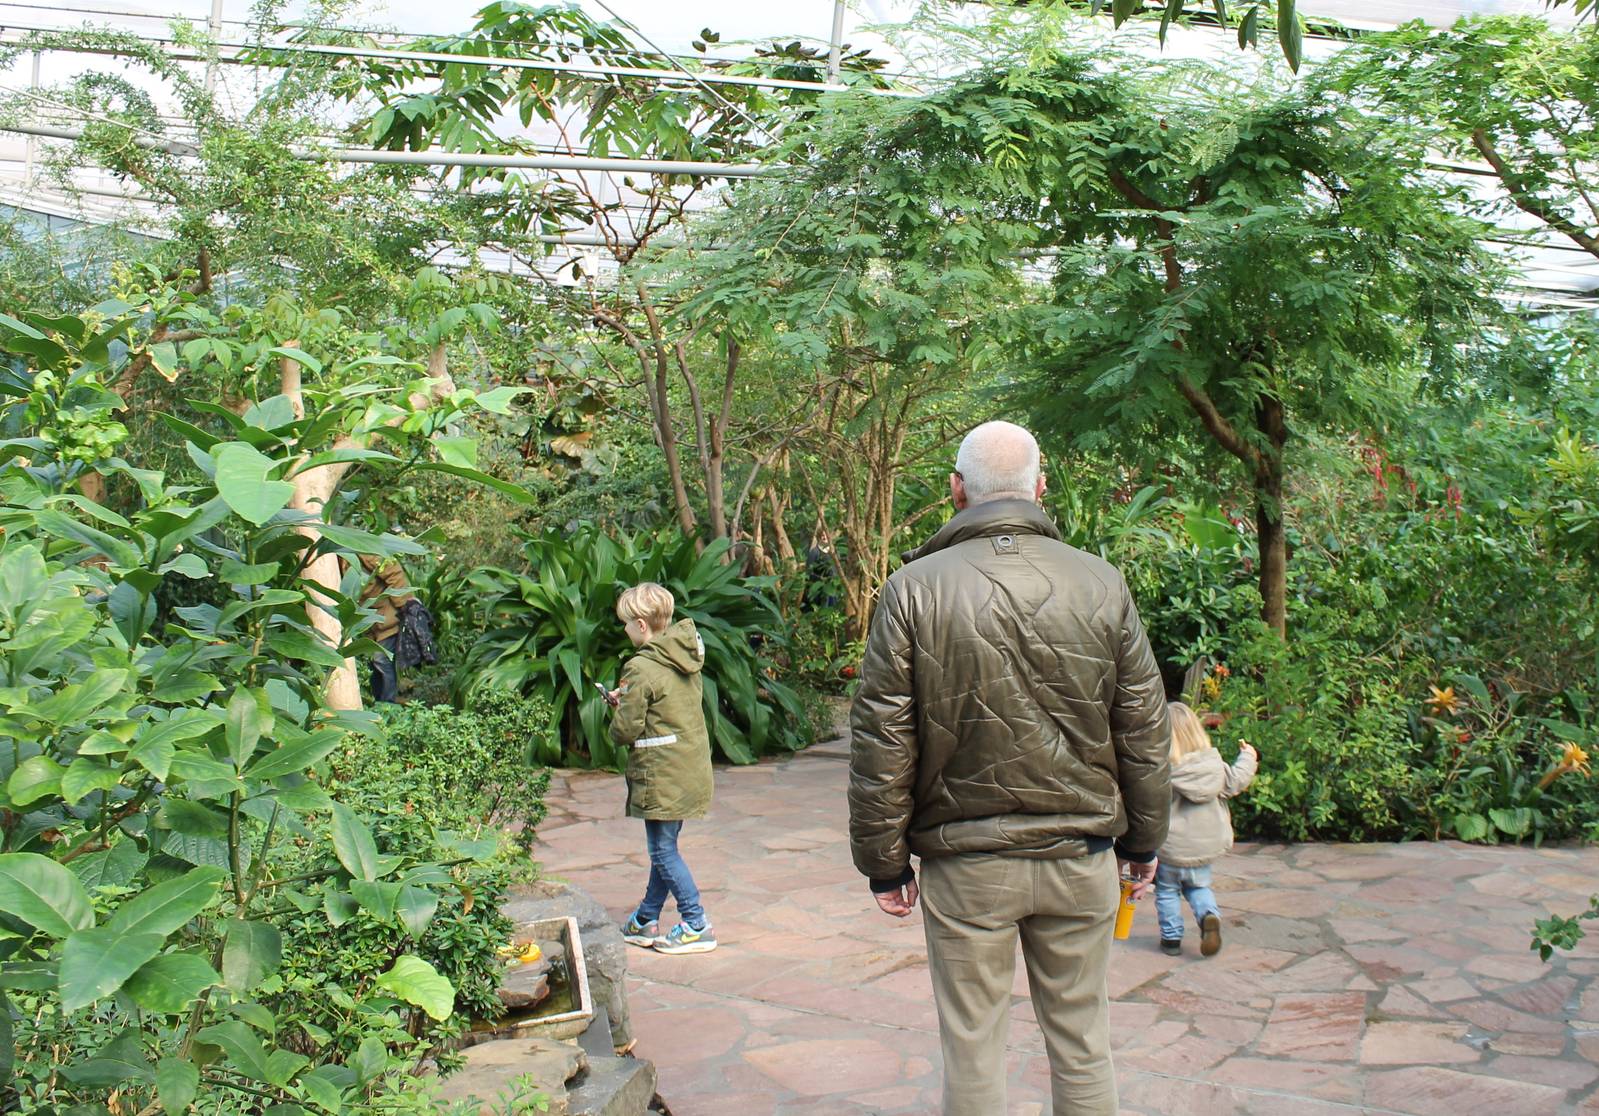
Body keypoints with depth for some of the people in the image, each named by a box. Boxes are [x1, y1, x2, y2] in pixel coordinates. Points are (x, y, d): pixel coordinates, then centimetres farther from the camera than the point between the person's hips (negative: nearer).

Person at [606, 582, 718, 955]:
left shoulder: (641, 669, -19)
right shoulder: (687, 661, 6)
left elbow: (626, 730, -17)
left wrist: (618, 710, 5)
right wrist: (627, 700, 12)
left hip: (661, 775, -9)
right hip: (692, 769, 9)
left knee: (663, 850, 2)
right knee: (664, 847, 17)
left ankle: (697, 927, 5)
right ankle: (646, 921, 28)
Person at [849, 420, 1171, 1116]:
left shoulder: (915, 588, -8)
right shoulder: (1102, 584, -1)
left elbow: (881, 743, -8)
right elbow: (1145, 731, 3)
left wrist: (884, 864, 2)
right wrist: (1142, 841, 15)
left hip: (965, 863, -2)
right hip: (1081, 858, 2)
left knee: (972, 1049, 11)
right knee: (1082, 1045, 17)